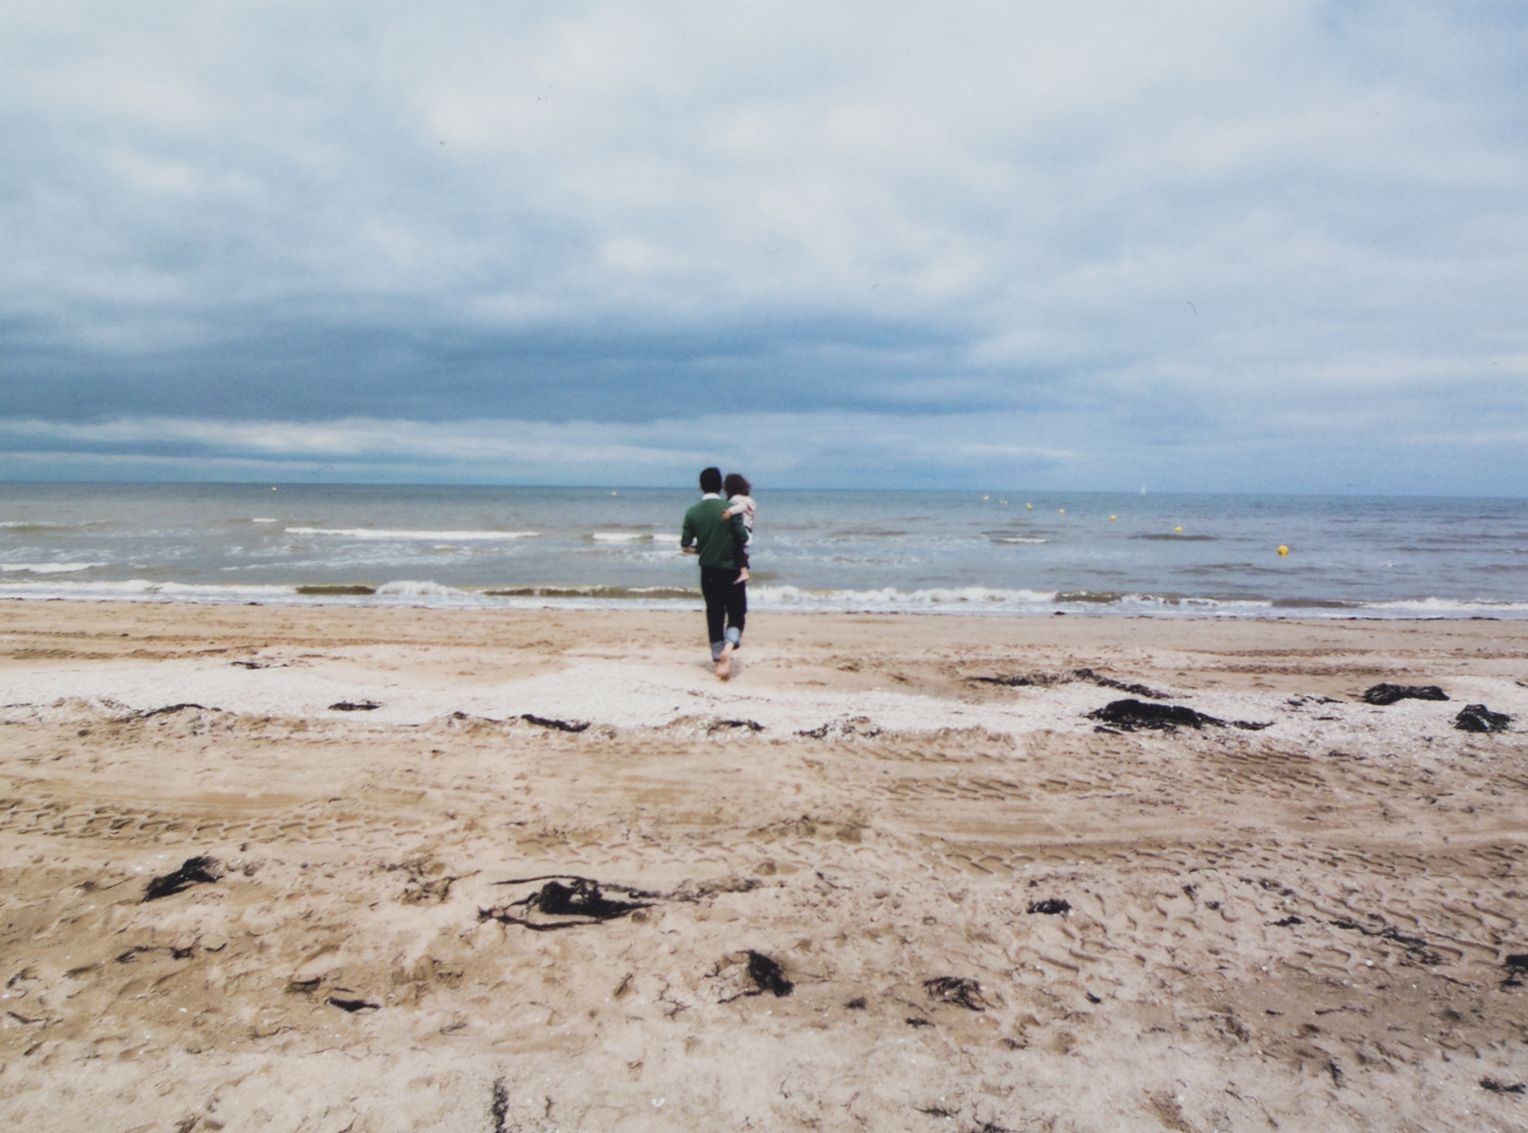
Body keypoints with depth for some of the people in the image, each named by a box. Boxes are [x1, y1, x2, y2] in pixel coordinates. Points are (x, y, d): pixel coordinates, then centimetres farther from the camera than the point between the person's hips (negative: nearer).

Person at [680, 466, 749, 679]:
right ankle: (728, 647, -20)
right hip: (732, 570, -3)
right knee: (737, 614, 5)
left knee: (714, 615, 12)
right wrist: (746, 527, 10)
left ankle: (719, 660, 15)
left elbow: (685, 546, 1)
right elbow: (743, 538, -11)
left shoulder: (692, 512, -1)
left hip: (708, 572, 3)